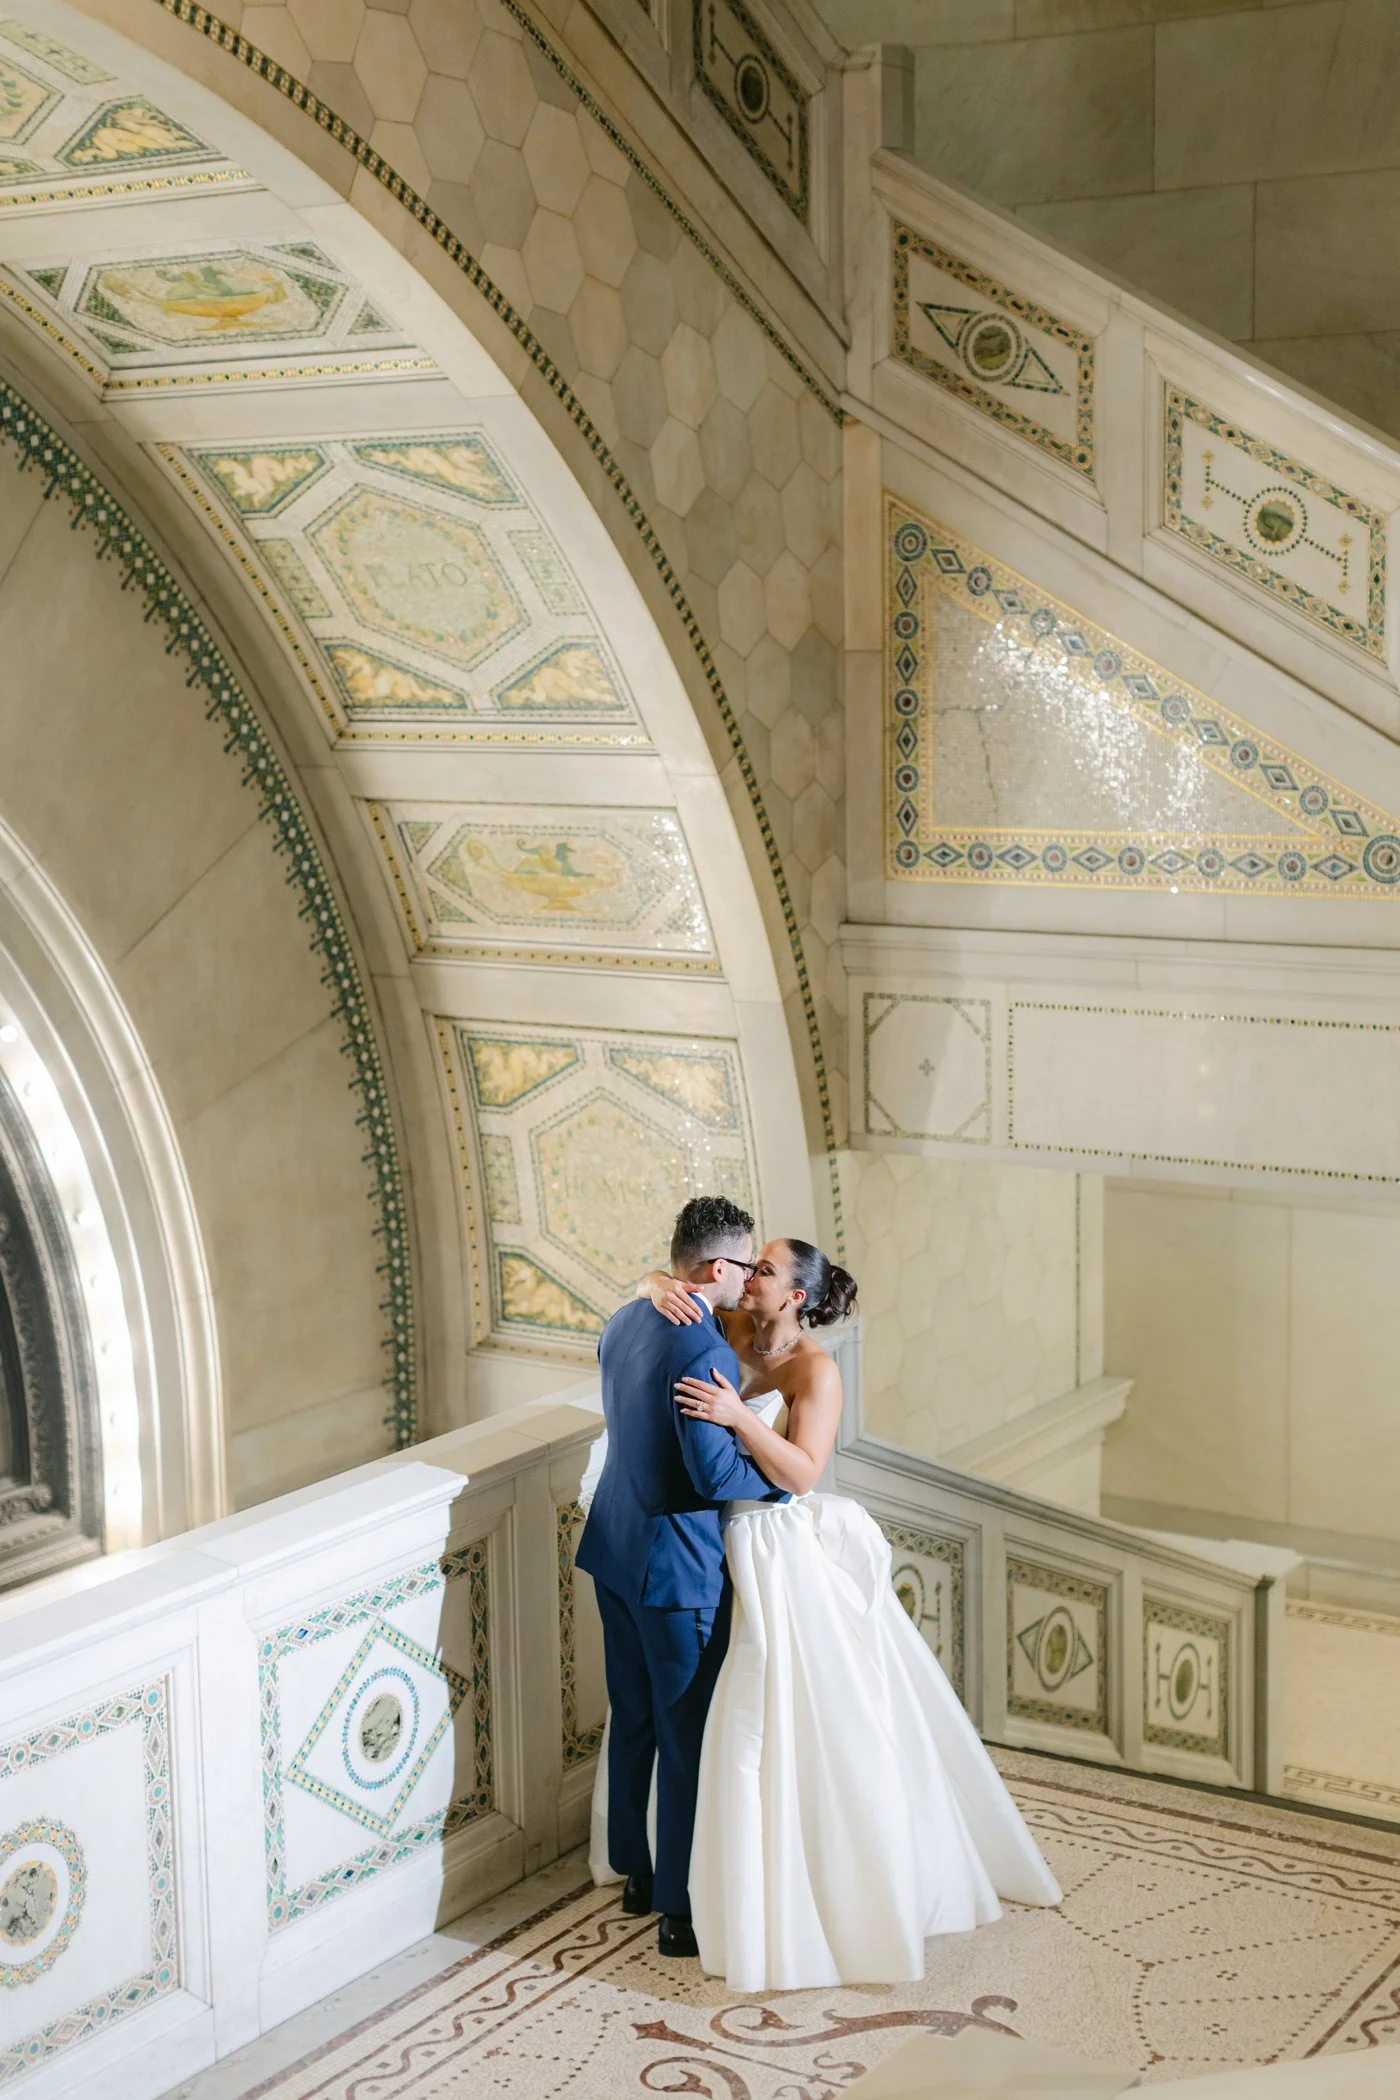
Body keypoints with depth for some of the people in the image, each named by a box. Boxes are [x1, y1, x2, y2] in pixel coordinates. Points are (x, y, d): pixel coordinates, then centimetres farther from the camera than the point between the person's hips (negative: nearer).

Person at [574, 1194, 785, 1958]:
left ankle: (635, 1873, 34)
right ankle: (679, 1909, 11)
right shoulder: (705, 1354, -24)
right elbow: (716, 1475, -25)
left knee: (632, 1720, 20)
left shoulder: (624, 1322, 4)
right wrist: (779, 1479, -7)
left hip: (613, 1549, 9)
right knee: (688, 1738, 3)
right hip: (675, 1564, -9)